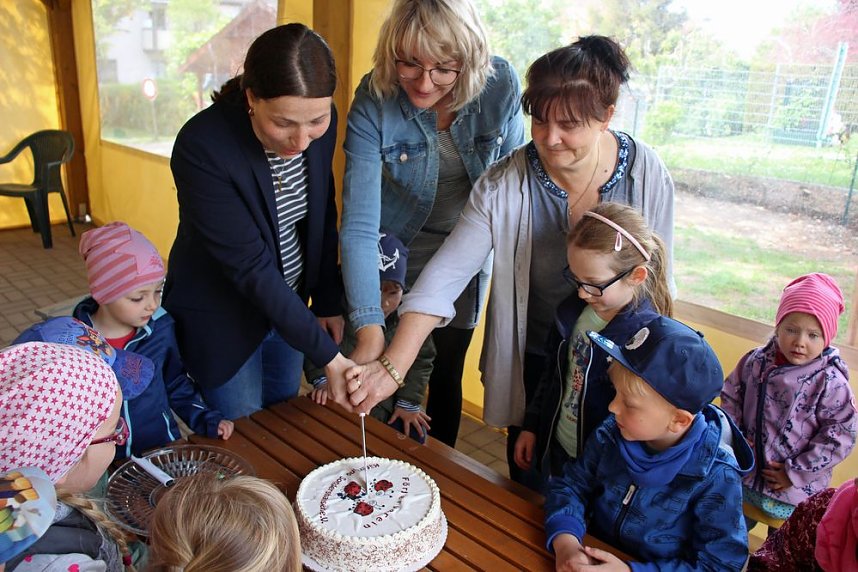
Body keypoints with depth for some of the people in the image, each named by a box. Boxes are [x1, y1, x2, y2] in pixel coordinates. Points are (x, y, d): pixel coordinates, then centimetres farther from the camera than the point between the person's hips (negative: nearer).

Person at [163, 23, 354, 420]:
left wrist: (328, 301, 3)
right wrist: (328, 356, -30)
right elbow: (250, 266, -29)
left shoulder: (321, 123, -14)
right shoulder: (201, 146, -30)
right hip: (220, 317, -4)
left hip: (288, 303, 5)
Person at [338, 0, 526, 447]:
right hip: (399, 253, -1)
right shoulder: (372, 103, -25)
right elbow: (358, 224, -30)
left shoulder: (501, 84, -20)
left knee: (447, 372, 14)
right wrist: (369, 331, -38)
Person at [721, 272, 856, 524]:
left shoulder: (830, 382, -19)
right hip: (744, 477, 4)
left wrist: (795, 472, -18)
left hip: (794, 495, -4)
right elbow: (730, 395, 6)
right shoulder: (756, 361, -5)